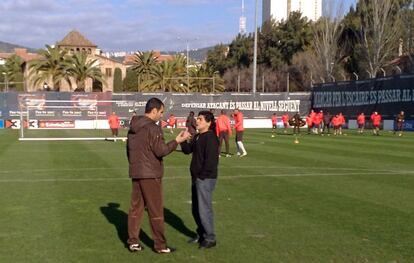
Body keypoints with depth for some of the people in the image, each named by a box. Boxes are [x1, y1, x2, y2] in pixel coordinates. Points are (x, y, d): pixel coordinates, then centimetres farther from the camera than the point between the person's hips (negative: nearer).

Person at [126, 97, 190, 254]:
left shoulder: (133, 127, 9)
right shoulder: (153, 128, -16)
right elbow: (160, 151, -18)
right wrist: (177, 141, -11)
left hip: (135, 173, 8)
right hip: (151, 175, -8)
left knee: (136, 208, 13)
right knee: (156, 211, 2)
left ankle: (133, 242, 18)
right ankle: (160, 245, 9)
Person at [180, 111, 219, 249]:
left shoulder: (210, 138, -16)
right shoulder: (198, 137, 13)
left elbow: (211, 160, -21)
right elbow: (187, 150, 13)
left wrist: (202, 176, -18)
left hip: (205, 179, -10)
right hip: (196, 178, 10)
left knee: (204, 209, -4)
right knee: (195, 209, 17)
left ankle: (210, 239, 7)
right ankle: (201, 234, 32)